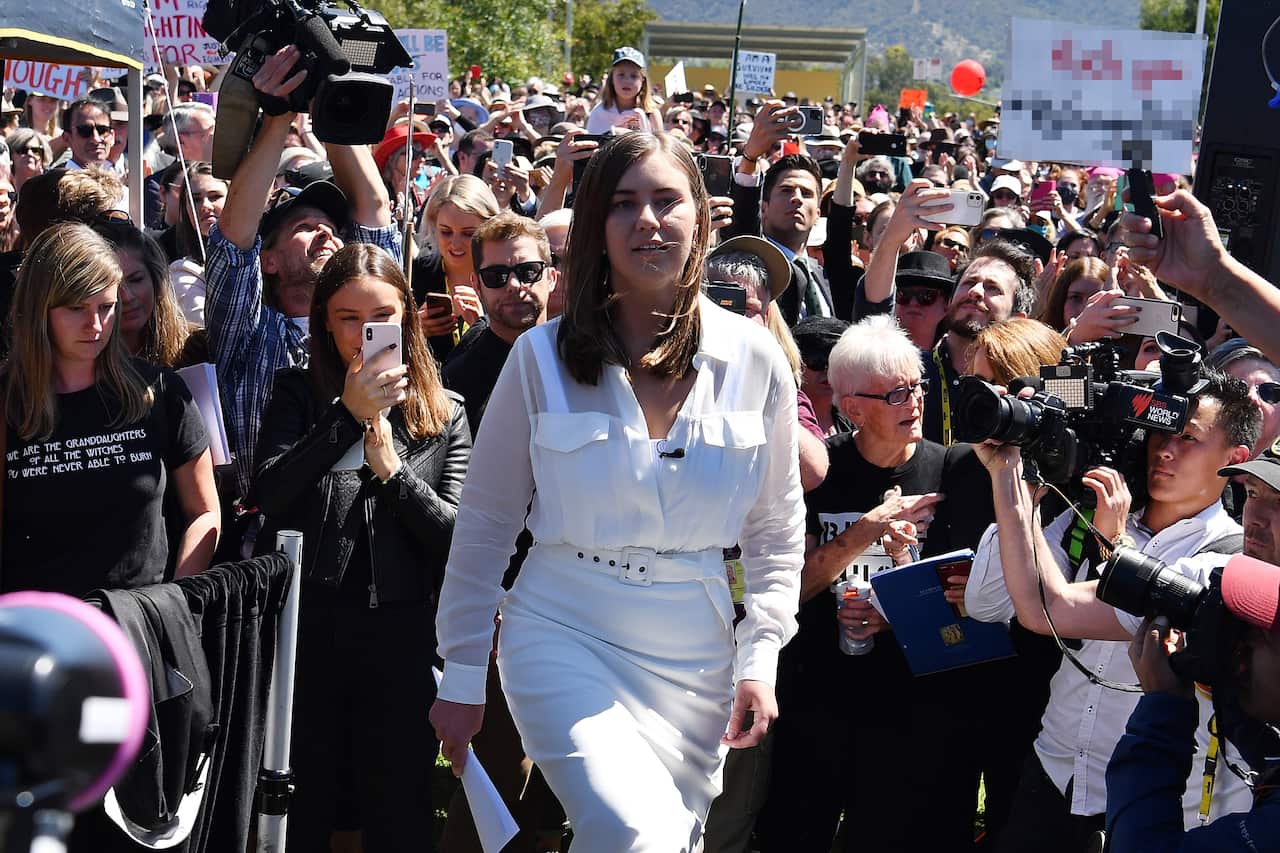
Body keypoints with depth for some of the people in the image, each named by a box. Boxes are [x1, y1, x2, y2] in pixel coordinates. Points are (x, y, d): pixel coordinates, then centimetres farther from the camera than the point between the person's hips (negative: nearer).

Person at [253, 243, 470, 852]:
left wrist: (390, 468, -13)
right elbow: (268, 494, -10)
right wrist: (350, 413, -14)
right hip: (307, 629, 0)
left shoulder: (445, 414, 8)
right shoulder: (296, 396, 7)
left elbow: (457, 537, 0)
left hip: (402, 632, 0)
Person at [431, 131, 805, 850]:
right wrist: (462, 678, 3)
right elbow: (486, 524, 2)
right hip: (567, 636, -3)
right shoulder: (544, 358, -5)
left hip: (695, 651, 3)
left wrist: (760, 660, 1)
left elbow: (777, 527, 9)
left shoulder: (754, 358, 0)